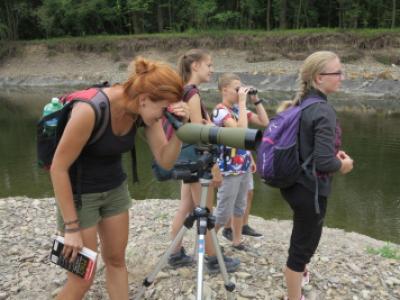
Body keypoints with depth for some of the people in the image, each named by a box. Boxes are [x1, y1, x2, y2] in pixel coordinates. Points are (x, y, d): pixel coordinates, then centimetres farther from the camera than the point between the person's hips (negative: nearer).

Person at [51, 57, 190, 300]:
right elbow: (58, 168, -24)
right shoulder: (91, 109, -32)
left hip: (115, 189, 6)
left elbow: (165, 161, -10)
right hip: (79, 194, -6)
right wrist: (71, 227, -20)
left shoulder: (145, 110, -13)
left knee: (116, 260, 15)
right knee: (82, 279, 2)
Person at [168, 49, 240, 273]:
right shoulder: (193, 94, -19)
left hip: (188, 159, 10)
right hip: (197, 160, -10)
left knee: (186, 208, 16)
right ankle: (213, 260, 17)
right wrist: (214, 168, -19)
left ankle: (177, 254, 26)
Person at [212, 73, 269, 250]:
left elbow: (264, 122, 10)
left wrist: (256, 100, 3)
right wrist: (243, 101, -24)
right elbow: (241, 129, -31)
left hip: (244, 166, 8)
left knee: (240, 207, 16)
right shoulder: (220, 111, -15)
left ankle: (237, 241, 29)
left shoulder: (239, 109, 8)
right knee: (224, 211, 0)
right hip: (230, 168, -8)